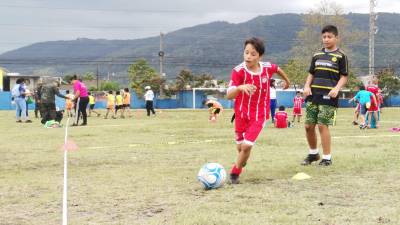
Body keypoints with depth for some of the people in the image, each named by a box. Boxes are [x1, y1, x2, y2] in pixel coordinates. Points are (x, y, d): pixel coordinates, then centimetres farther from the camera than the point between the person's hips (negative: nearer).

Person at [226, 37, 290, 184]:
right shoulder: (238, 71, -22)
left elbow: (278, 69, 14)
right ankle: (242, 161, 47)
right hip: (242, 113, 0)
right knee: (240, 146, 12)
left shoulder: (267, 68, -13)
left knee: (247, 146, -13)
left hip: (259, 115, 0)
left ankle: (235, 173, 7)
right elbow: (229, 96, -32)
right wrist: (240, 87, -52)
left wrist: (286, 80, 32)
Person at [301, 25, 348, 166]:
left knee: (323, 126, -9)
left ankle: (327, 158, 2)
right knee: (309, 126, 5)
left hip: (329, 96, -5)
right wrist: (307, 86, 1)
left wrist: (336, 89, -17)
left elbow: (344, 77, 0)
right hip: (313, 95, 5)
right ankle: (313, 153, 25)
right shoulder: (317, 55, 14)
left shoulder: (340, 56, 1)